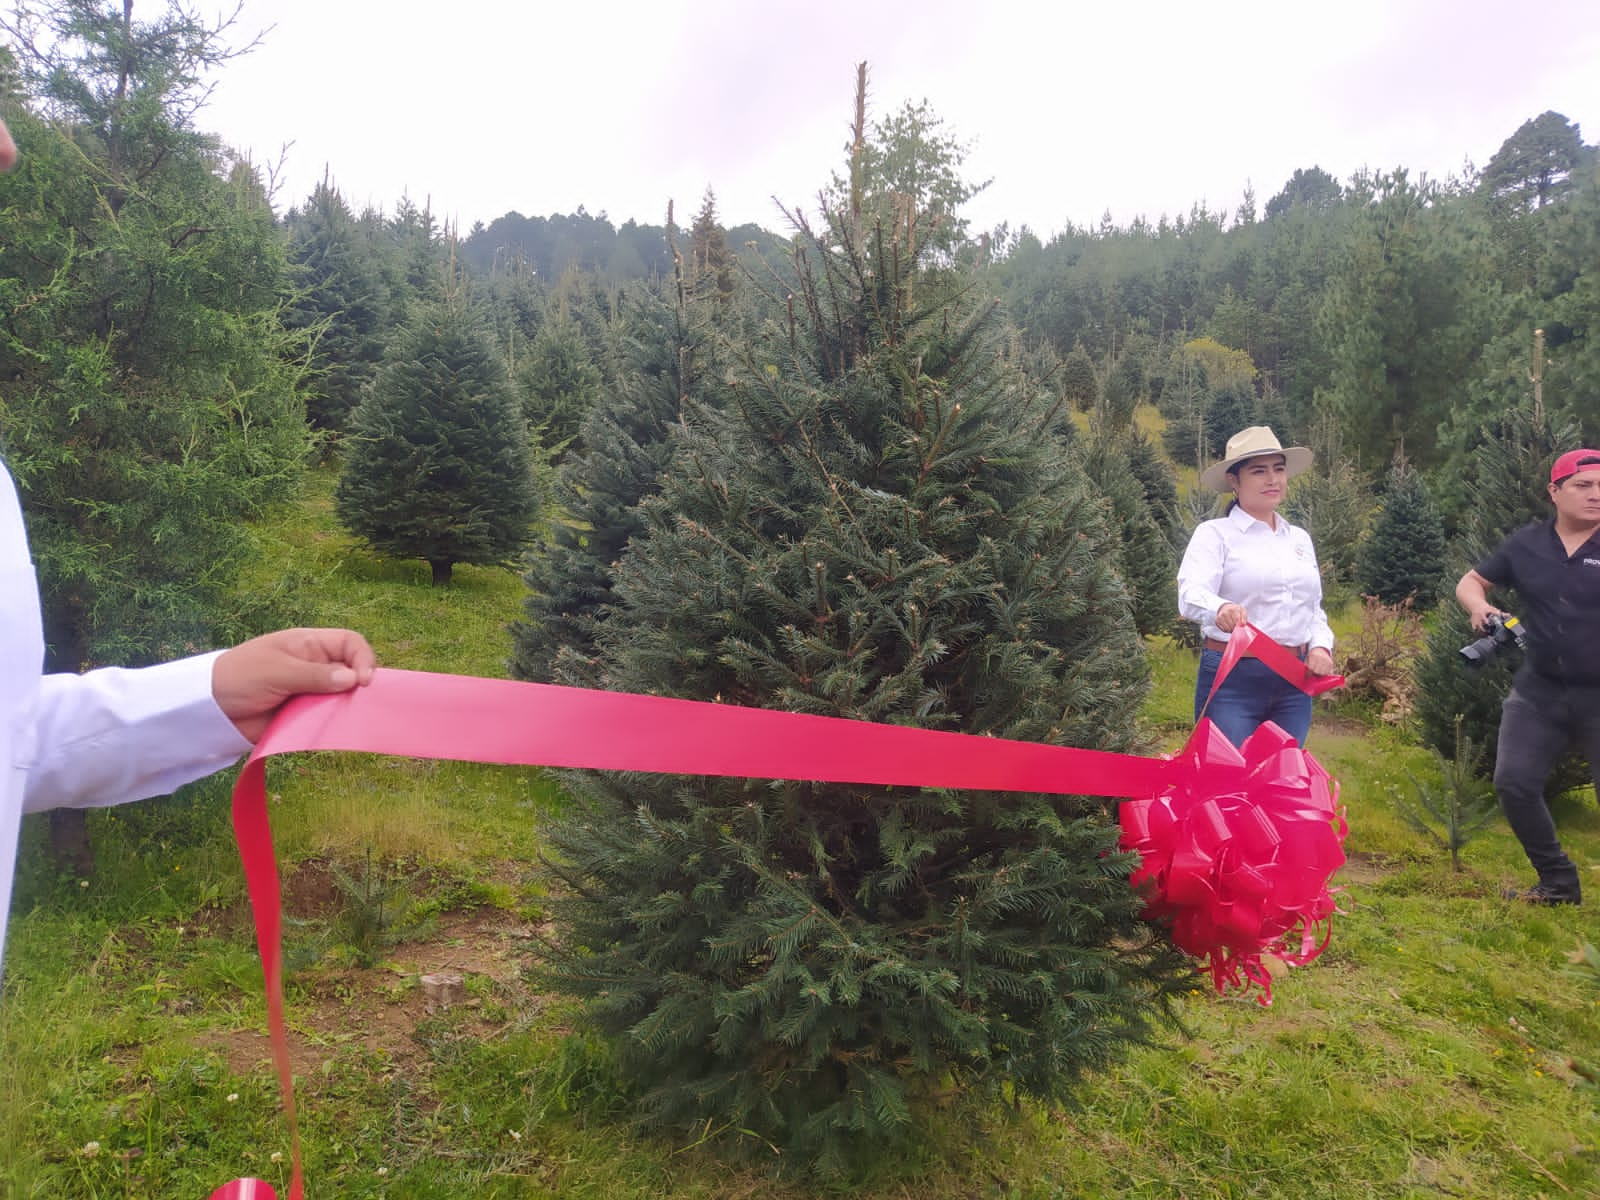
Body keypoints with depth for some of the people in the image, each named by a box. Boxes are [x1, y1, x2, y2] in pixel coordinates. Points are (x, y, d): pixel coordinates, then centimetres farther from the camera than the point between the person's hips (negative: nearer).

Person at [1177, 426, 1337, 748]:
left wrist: (1321, 646, 3)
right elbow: (1191, 593, -18)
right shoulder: (1214, 534, -1)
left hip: (1293, 683, 6)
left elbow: (1314, 610, 24)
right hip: (1231, 677, -5)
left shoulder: (1300, 538, 17)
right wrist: (1220, 608, -41)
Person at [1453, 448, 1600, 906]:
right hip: (1539, 690, 3)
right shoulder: (1526, 544, 2)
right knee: (1514, 783, -1)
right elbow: (1469, 582, 11)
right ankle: (1559, 880, 18)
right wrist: (1479, 606, -11)